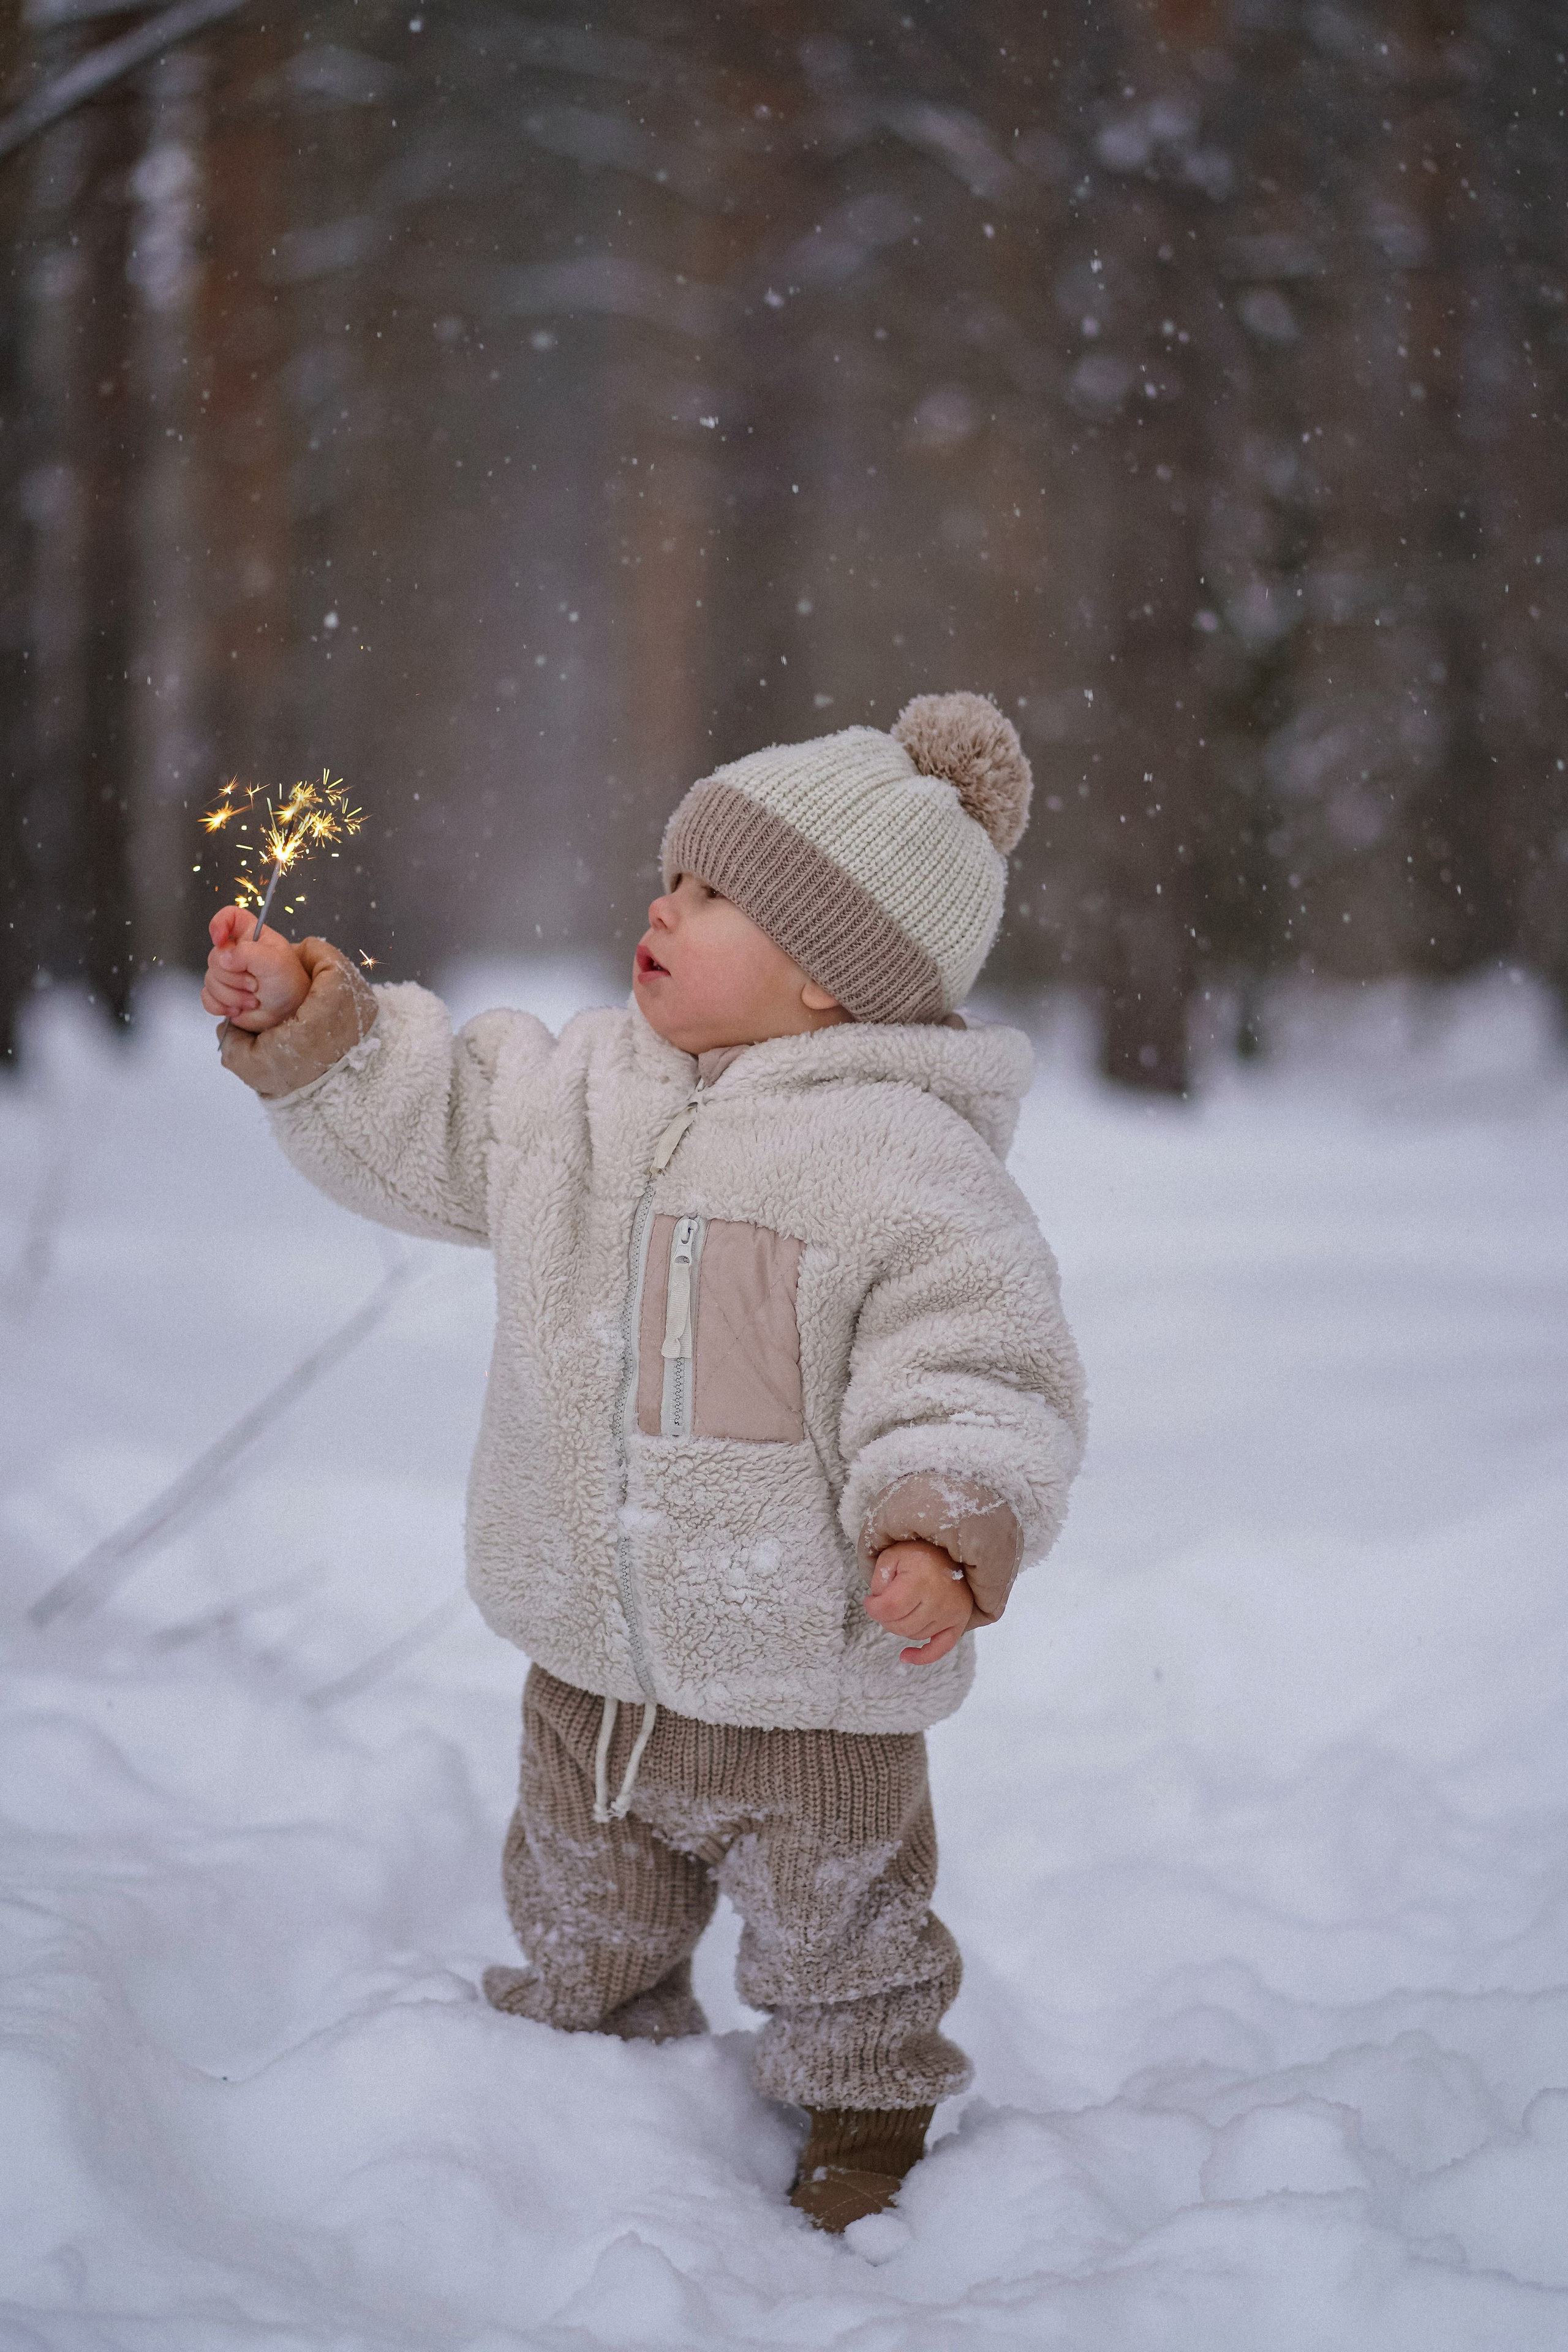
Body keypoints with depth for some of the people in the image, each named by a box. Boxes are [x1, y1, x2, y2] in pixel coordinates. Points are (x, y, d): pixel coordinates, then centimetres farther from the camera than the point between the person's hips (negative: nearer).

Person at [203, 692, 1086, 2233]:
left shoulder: (909, 1165, -20)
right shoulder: (578, 1094, 0)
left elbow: (973, 1376, -21)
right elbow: (426, 1133, 15)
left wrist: (945, 1526, -36)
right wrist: (310, 1029, 3)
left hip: (807, 1694, -6)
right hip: (589, 1668, 6)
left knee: (836, 1949, 14)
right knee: (582, 1936, 24)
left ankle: (866, 2138, 36)